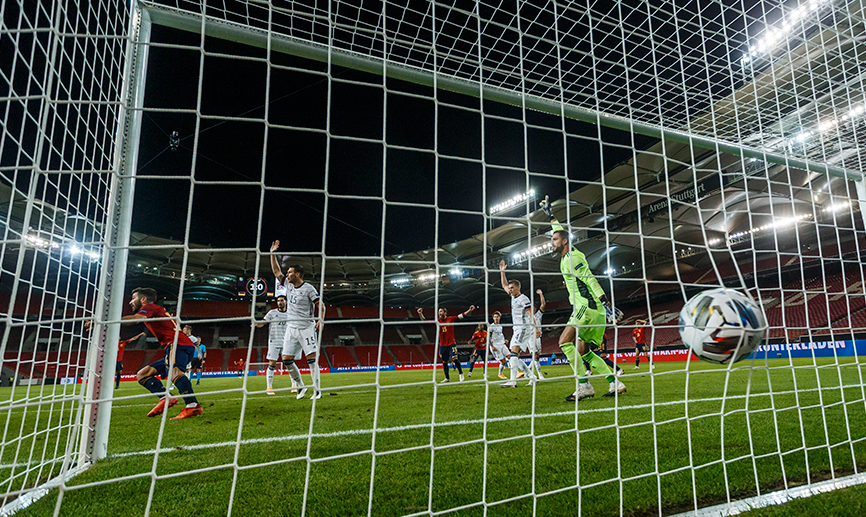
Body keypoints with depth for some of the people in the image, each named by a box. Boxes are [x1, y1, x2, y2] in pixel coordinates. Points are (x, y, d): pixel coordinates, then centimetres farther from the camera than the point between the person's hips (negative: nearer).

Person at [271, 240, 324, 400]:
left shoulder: (308, 289, -9)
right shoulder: (288, 284, 9)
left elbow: (321, 306, -11)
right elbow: (276, 271, 19)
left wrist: (320, 320, -25)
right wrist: (273, 253, 12)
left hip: (306, 328, -6)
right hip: (291, 328, 6)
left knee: (312, 358, -10)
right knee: (286, 359, 1)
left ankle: (317, 390, -3)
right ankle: (300, 387, 15)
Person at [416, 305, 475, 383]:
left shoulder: (450, 319, -4)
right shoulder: (437, 321, 3)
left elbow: (460, 316, -6)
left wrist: (469, 310, -14)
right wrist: (420, 314, -12)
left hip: (451, 344, -3)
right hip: (442, 345, 3)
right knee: (444, 362, 10)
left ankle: (460, 373, 5)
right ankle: (447, 378, 26)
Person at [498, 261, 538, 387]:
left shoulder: (523, 299, -7)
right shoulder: (513, 297, 17)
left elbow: (530, 314, -16)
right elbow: (504, 285, 29)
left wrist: (535, 327, -27)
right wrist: (502, 271, 25)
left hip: (524, 328, -9)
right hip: (517, 330, 9)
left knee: (514, 353, -23)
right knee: (515, 358, 6)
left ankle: (513, 381, -31)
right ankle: (532, 377, 12)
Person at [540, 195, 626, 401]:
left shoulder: (572, 257, -8)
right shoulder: (568, 256, 18)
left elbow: (591, 280, -18)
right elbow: (562, 232, 36)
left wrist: (606, 305, -25)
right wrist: (550, 214, 44)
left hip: (588, 307, -10)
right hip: (587, 309, 10)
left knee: (565, 342, -17)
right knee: (583, 352, 10)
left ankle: (584, 385, -17)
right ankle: (615, 383, 11)